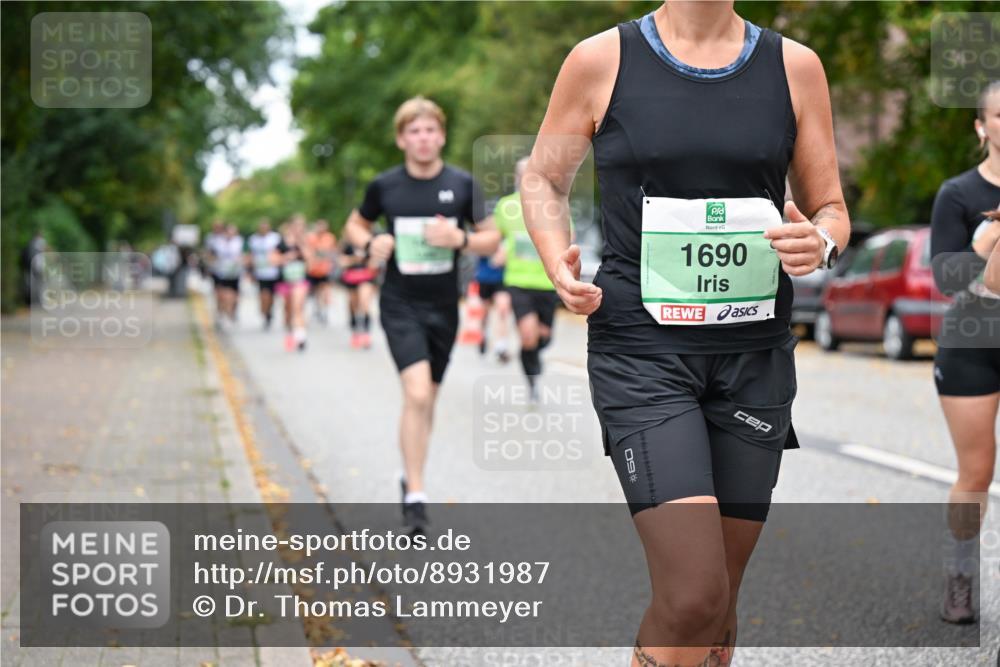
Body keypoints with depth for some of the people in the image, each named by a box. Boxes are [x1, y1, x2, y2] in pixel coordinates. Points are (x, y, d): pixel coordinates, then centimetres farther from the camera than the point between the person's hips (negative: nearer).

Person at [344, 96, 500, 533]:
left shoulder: (462, 184, -1)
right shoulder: (384, 186, -3)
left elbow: (491, 240, 3)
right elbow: (354, 224, 13)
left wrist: (460, 238, -17)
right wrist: (370, 244, -9)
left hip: (443, 306, 3)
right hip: (400, 305, -3)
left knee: (427, 401, 14)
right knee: (417, 394, -18)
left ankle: (410, 473, 36)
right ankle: (415, 495, -13)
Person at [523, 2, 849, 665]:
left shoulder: (794, 66, 6)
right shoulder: (602, 60, 0)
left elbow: (831, 208, 13)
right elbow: (544, 178, 12)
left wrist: (820, 243, -10)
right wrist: (561, 268, -7)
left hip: (755, 357, 3)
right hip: (642, 353, -3)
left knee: (717, 599, 10)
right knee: (694, 594, -17)